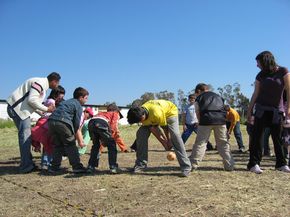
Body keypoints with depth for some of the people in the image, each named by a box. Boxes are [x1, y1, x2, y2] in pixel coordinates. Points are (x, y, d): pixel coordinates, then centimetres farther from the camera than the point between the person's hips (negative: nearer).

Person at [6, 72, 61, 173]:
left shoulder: (43, 85, 18)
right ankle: (26, 166, -5)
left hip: (21, 109, 11)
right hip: (18, 108, -11)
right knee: (25, 136, -9)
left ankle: (27, 164, 18)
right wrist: (46, 109, -12)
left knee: (26, 135, 12)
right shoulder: (40, 82, -14)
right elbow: (31, 100, -22)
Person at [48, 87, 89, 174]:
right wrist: (73, 133, 18)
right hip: (62, 122, -7)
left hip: (51, 121, 7)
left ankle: (54, 167, 19)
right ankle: (77, 167, 3)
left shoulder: (66, 102, 33)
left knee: (58, 145, 18)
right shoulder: (78, 106, 10)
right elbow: (77, 122, 3)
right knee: (70, 145, 2)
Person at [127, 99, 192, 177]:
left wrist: (168, 141, -8)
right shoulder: (139, 113, -25)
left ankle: (186, 167, -19)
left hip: (170, 111, -5)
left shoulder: (156, 114, -45)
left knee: (175, 136, -25)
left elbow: (164, 127, -25)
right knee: (140, 133, -10)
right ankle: (141, 164, -1)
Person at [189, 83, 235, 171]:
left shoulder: (199, 98, 20)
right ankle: (229, 165, 12)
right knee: (223, 143, 12)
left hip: (206, 119, -3)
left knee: (200, 142, 2)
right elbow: (224, 110, 23)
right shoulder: (218, 96, 31)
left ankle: (193, 164, 1)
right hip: (220, 119, 3)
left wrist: (201, 122, 21)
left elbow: (198, 113, 14)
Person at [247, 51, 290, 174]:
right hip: (261, 109, 2)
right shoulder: (260, 75, 5)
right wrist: (249, 110, 6)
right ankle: (254, 164, -4)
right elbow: (255, 94, 7)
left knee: (277, 138, 6)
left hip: (276, 110, -1)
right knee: (257, 136, -5)